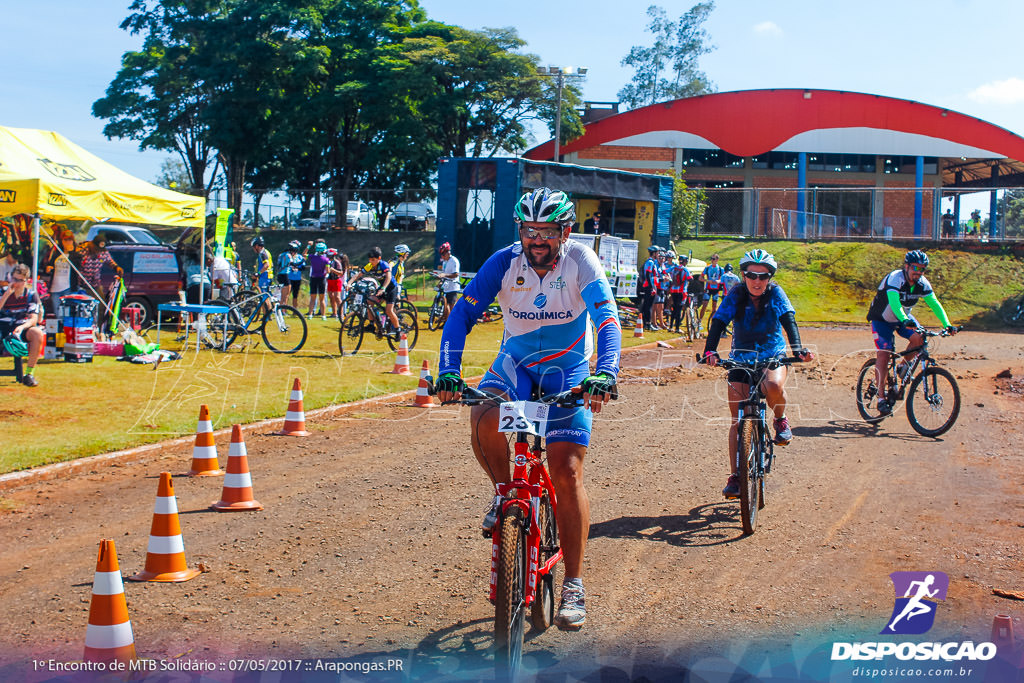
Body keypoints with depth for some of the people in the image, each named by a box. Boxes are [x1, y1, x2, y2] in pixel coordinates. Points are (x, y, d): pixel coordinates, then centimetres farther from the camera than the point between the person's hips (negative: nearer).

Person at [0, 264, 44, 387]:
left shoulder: (31, 295, 1)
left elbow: (33, 320, -8)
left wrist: (22, 327, -29)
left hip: (22, 328, 0)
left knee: (38, 333, -33)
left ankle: (29, 373, -25)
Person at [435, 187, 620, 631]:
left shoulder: (580, 262, -20)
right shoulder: (504, 263, -15)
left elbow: (607, 319, -30)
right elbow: (462, 315, -19)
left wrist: (605, 375, -47)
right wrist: (448, 372, -34)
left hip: (568, 371, -2)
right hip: (516, 364, 2)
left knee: (567, 473, -12)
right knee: (485, 421, -31)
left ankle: (574, 586, -2)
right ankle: (505, 493, 0)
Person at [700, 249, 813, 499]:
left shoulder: (775, 293, -11)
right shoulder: (735, 296, -11)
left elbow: (788, 320, -24)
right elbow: (718, 322, -22)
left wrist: (798, 349, -41)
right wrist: (710, 350, -40)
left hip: (773, 355, -1)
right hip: (742, 358, 1)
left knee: (773, 386, -36)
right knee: (738, 420, -6)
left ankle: (780, 420, -3)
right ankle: (735, 476, 2)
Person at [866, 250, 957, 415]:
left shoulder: (923, 283, -12)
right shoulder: (895, 278, -30)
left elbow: (935, 304, -15)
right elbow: (894, 302, -45)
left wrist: (947, 324, -29)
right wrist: (905, 321, -61)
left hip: (904, 318, 5)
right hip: (881, 319, -5)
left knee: (919, 338, -23)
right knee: (883, 355, -17)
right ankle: (881, 398, -12)